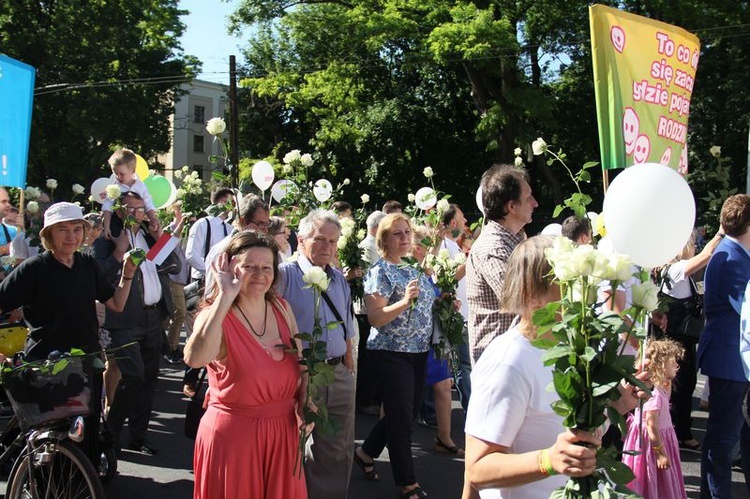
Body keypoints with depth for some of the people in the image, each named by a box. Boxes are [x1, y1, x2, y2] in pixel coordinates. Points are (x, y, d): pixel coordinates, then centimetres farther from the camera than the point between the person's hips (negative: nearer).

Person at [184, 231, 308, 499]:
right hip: (233, 435, -5)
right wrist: (226, 297, -35)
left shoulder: (282, 309, 2)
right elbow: (195, 358, -36)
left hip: (284, 431, 5)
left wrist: (304, 404, -4)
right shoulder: (215, 316, -15)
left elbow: (301, 362, 13)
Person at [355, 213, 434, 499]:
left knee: (410, 412, 16)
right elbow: (375, 318, -18)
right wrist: (405, 300, -30)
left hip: (418, 351, 8)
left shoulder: (414, 268, 11)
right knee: (401, 418, 1)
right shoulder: (380, 271, -11)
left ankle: (366, 452, 36)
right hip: (392, 353, -8)